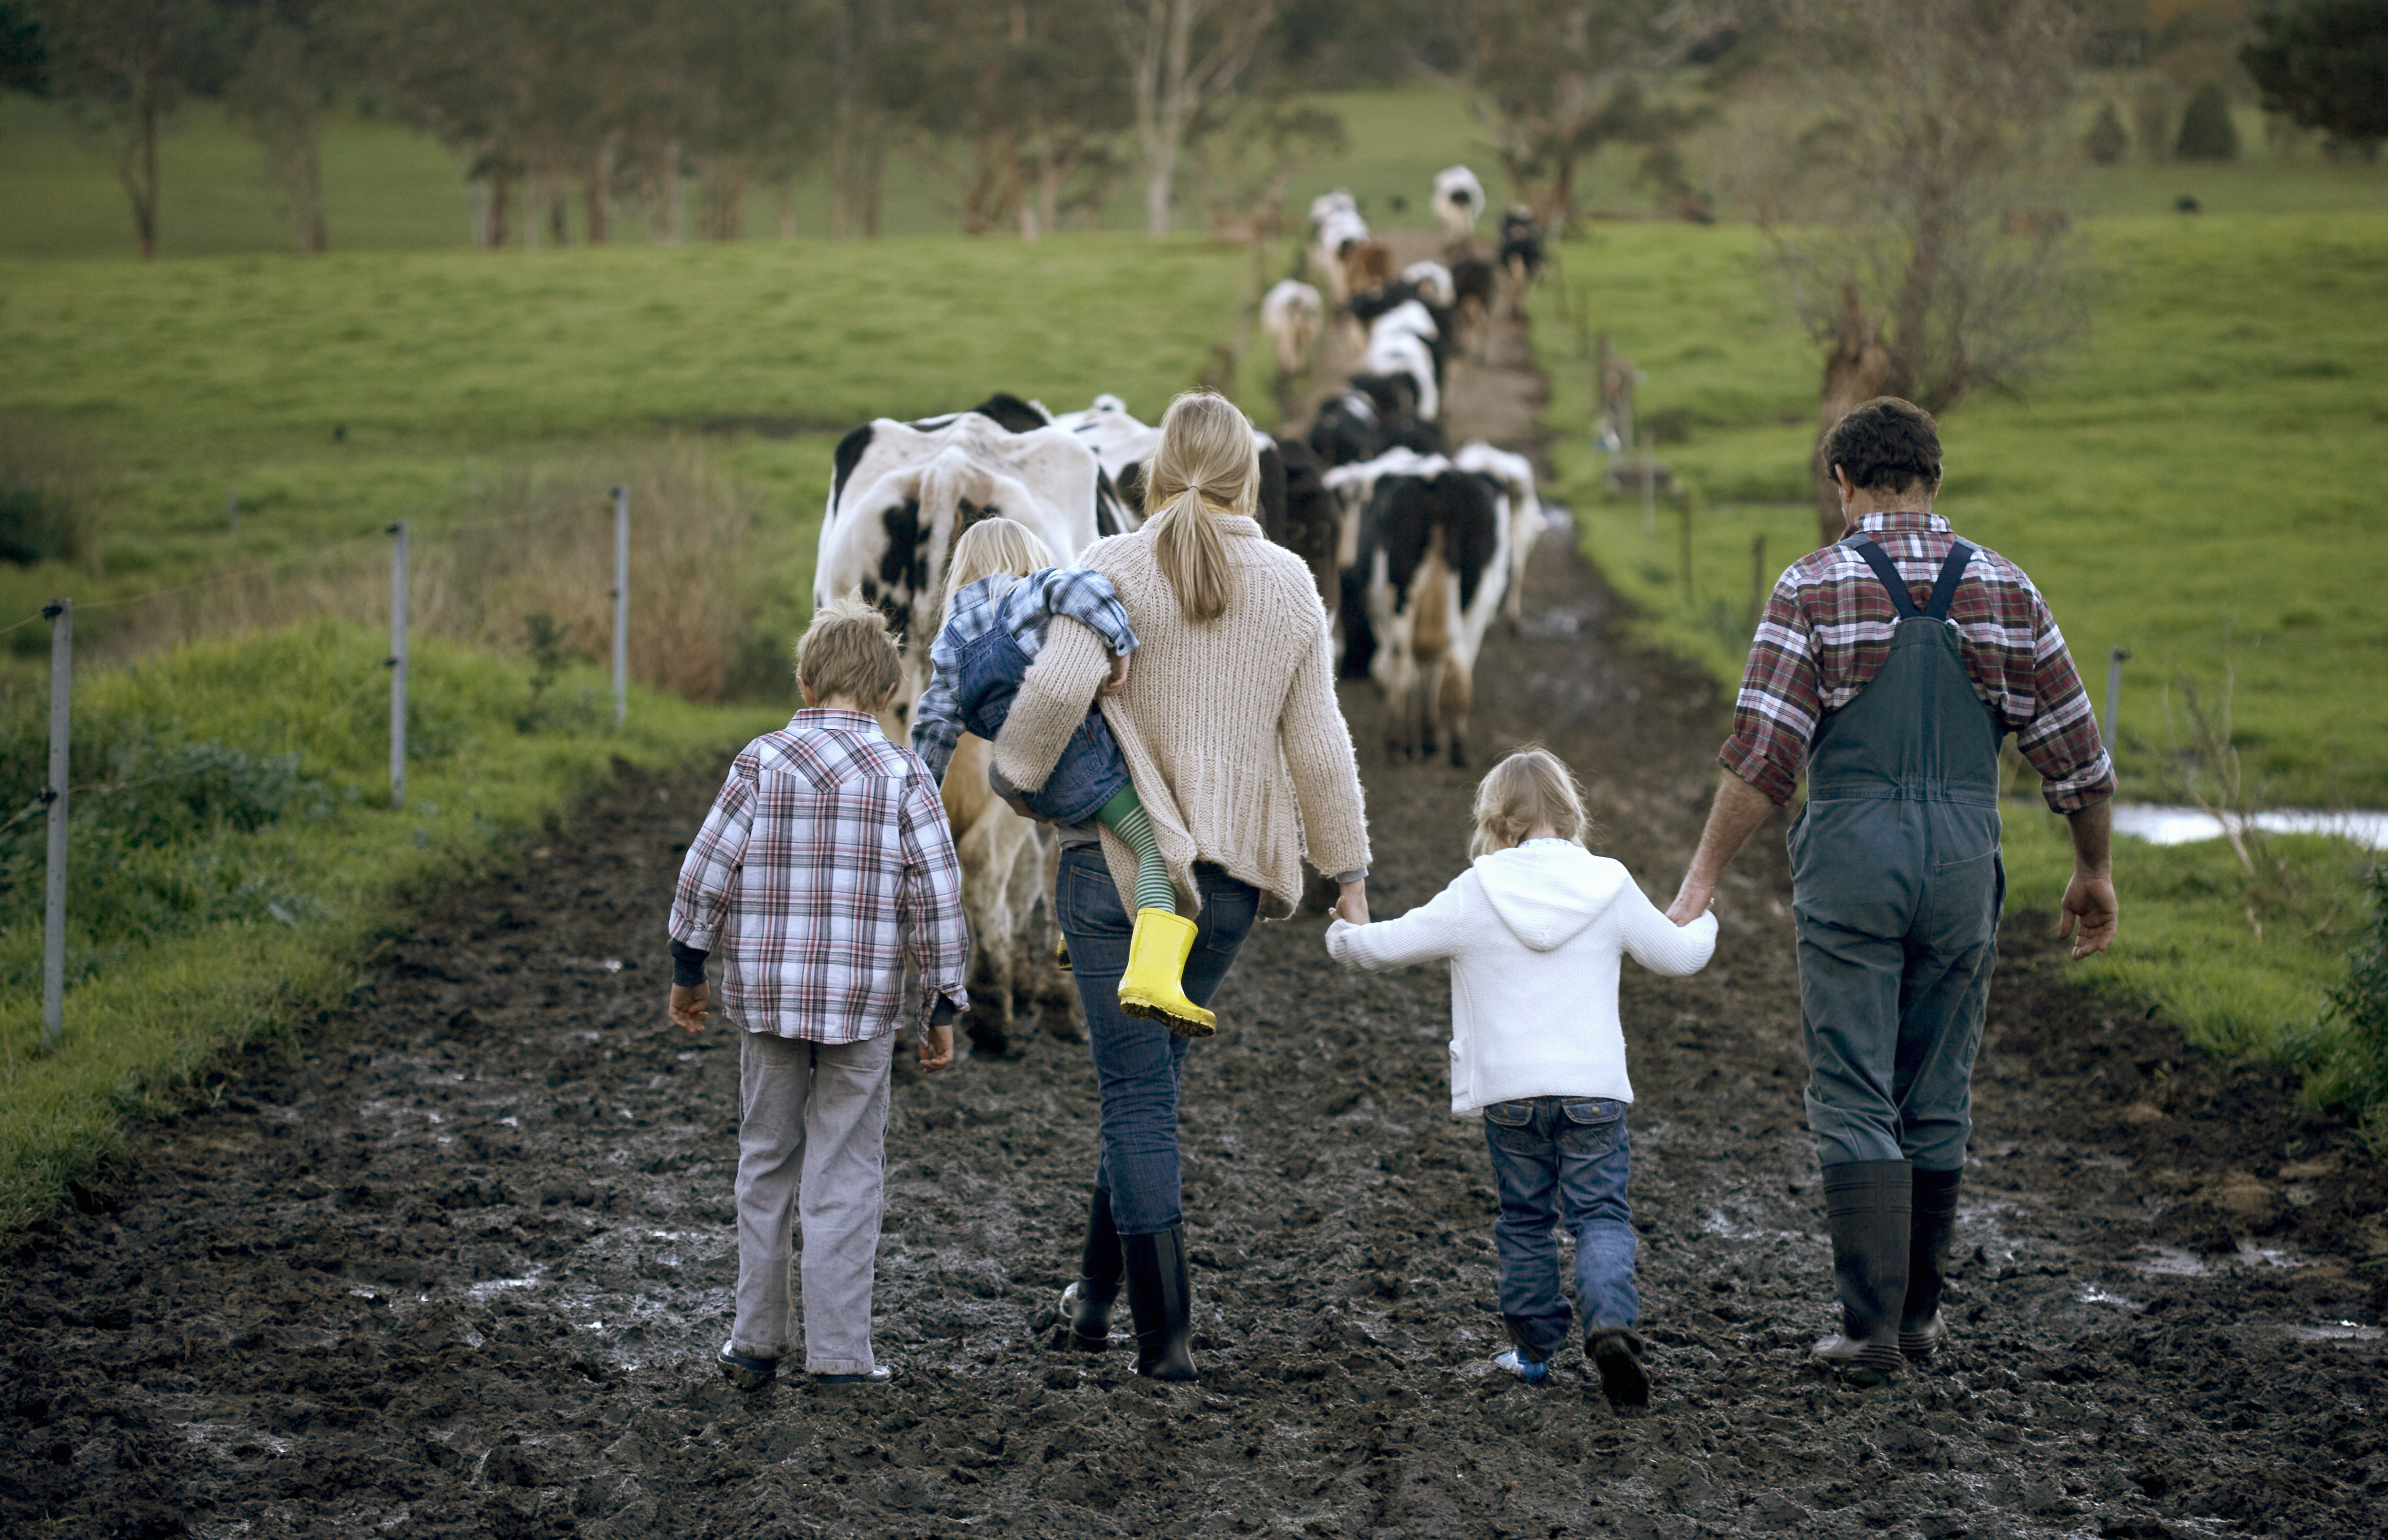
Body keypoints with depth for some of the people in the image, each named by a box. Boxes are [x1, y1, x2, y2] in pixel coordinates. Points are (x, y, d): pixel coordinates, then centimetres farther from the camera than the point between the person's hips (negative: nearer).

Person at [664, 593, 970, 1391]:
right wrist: (942, 1006, 3)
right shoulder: (904, 775, -4)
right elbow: (936, 896, -6)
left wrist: (687, 970, 11)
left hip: (765, 995, 1)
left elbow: (707, 872, -2)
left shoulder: (761, 762, -2)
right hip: (863, 1001, -1)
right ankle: (837, 1352, 3)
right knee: (845, 1177, 4)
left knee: (767, 1165, 14)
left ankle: (756, 1341, 17)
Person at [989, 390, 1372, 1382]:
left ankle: (1165, 1334, -2)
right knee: (1152, 1079, 20)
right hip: (1233, 870, 4)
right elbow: (1317, 742, 5)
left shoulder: (1115, 570, -8)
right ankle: (1096, 1294, 26)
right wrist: (1347, 868, 13)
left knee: (1139, 1094, 0)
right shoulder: (1290, 587, 3)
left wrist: (1015, 774, -5)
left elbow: (1058, 686, -22)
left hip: (1120, 859, -4)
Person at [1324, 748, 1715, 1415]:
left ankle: (1534, 1346, 20)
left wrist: (1343, 938, 26)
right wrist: (1702, 926, 38)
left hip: (1508, 1091, 0)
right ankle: (1611, 1322, -22)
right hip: (1594, 1086, 0)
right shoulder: (1611, 890, 2)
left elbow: (1389, 945, 3)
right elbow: (1677, 955, 14)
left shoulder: (1472, 897, -3)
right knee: (1600, 1215, 2)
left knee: (1525, 1218, 15)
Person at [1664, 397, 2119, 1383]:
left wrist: (1702, 879, -9)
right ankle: (1918, 1310, 22)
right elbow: (2072, 748, 7)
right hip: (1962, 858, 3)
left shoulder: (1814, 588, -4)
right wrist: (2093, 871, 20)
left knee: (1854, 1102, 0)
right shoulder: (2001, 589, 5)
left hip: (1850, 857, -3)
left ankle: (1872, 1326, -7)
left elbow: (1761, 756, -11)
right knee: (1937, 1099, 13)